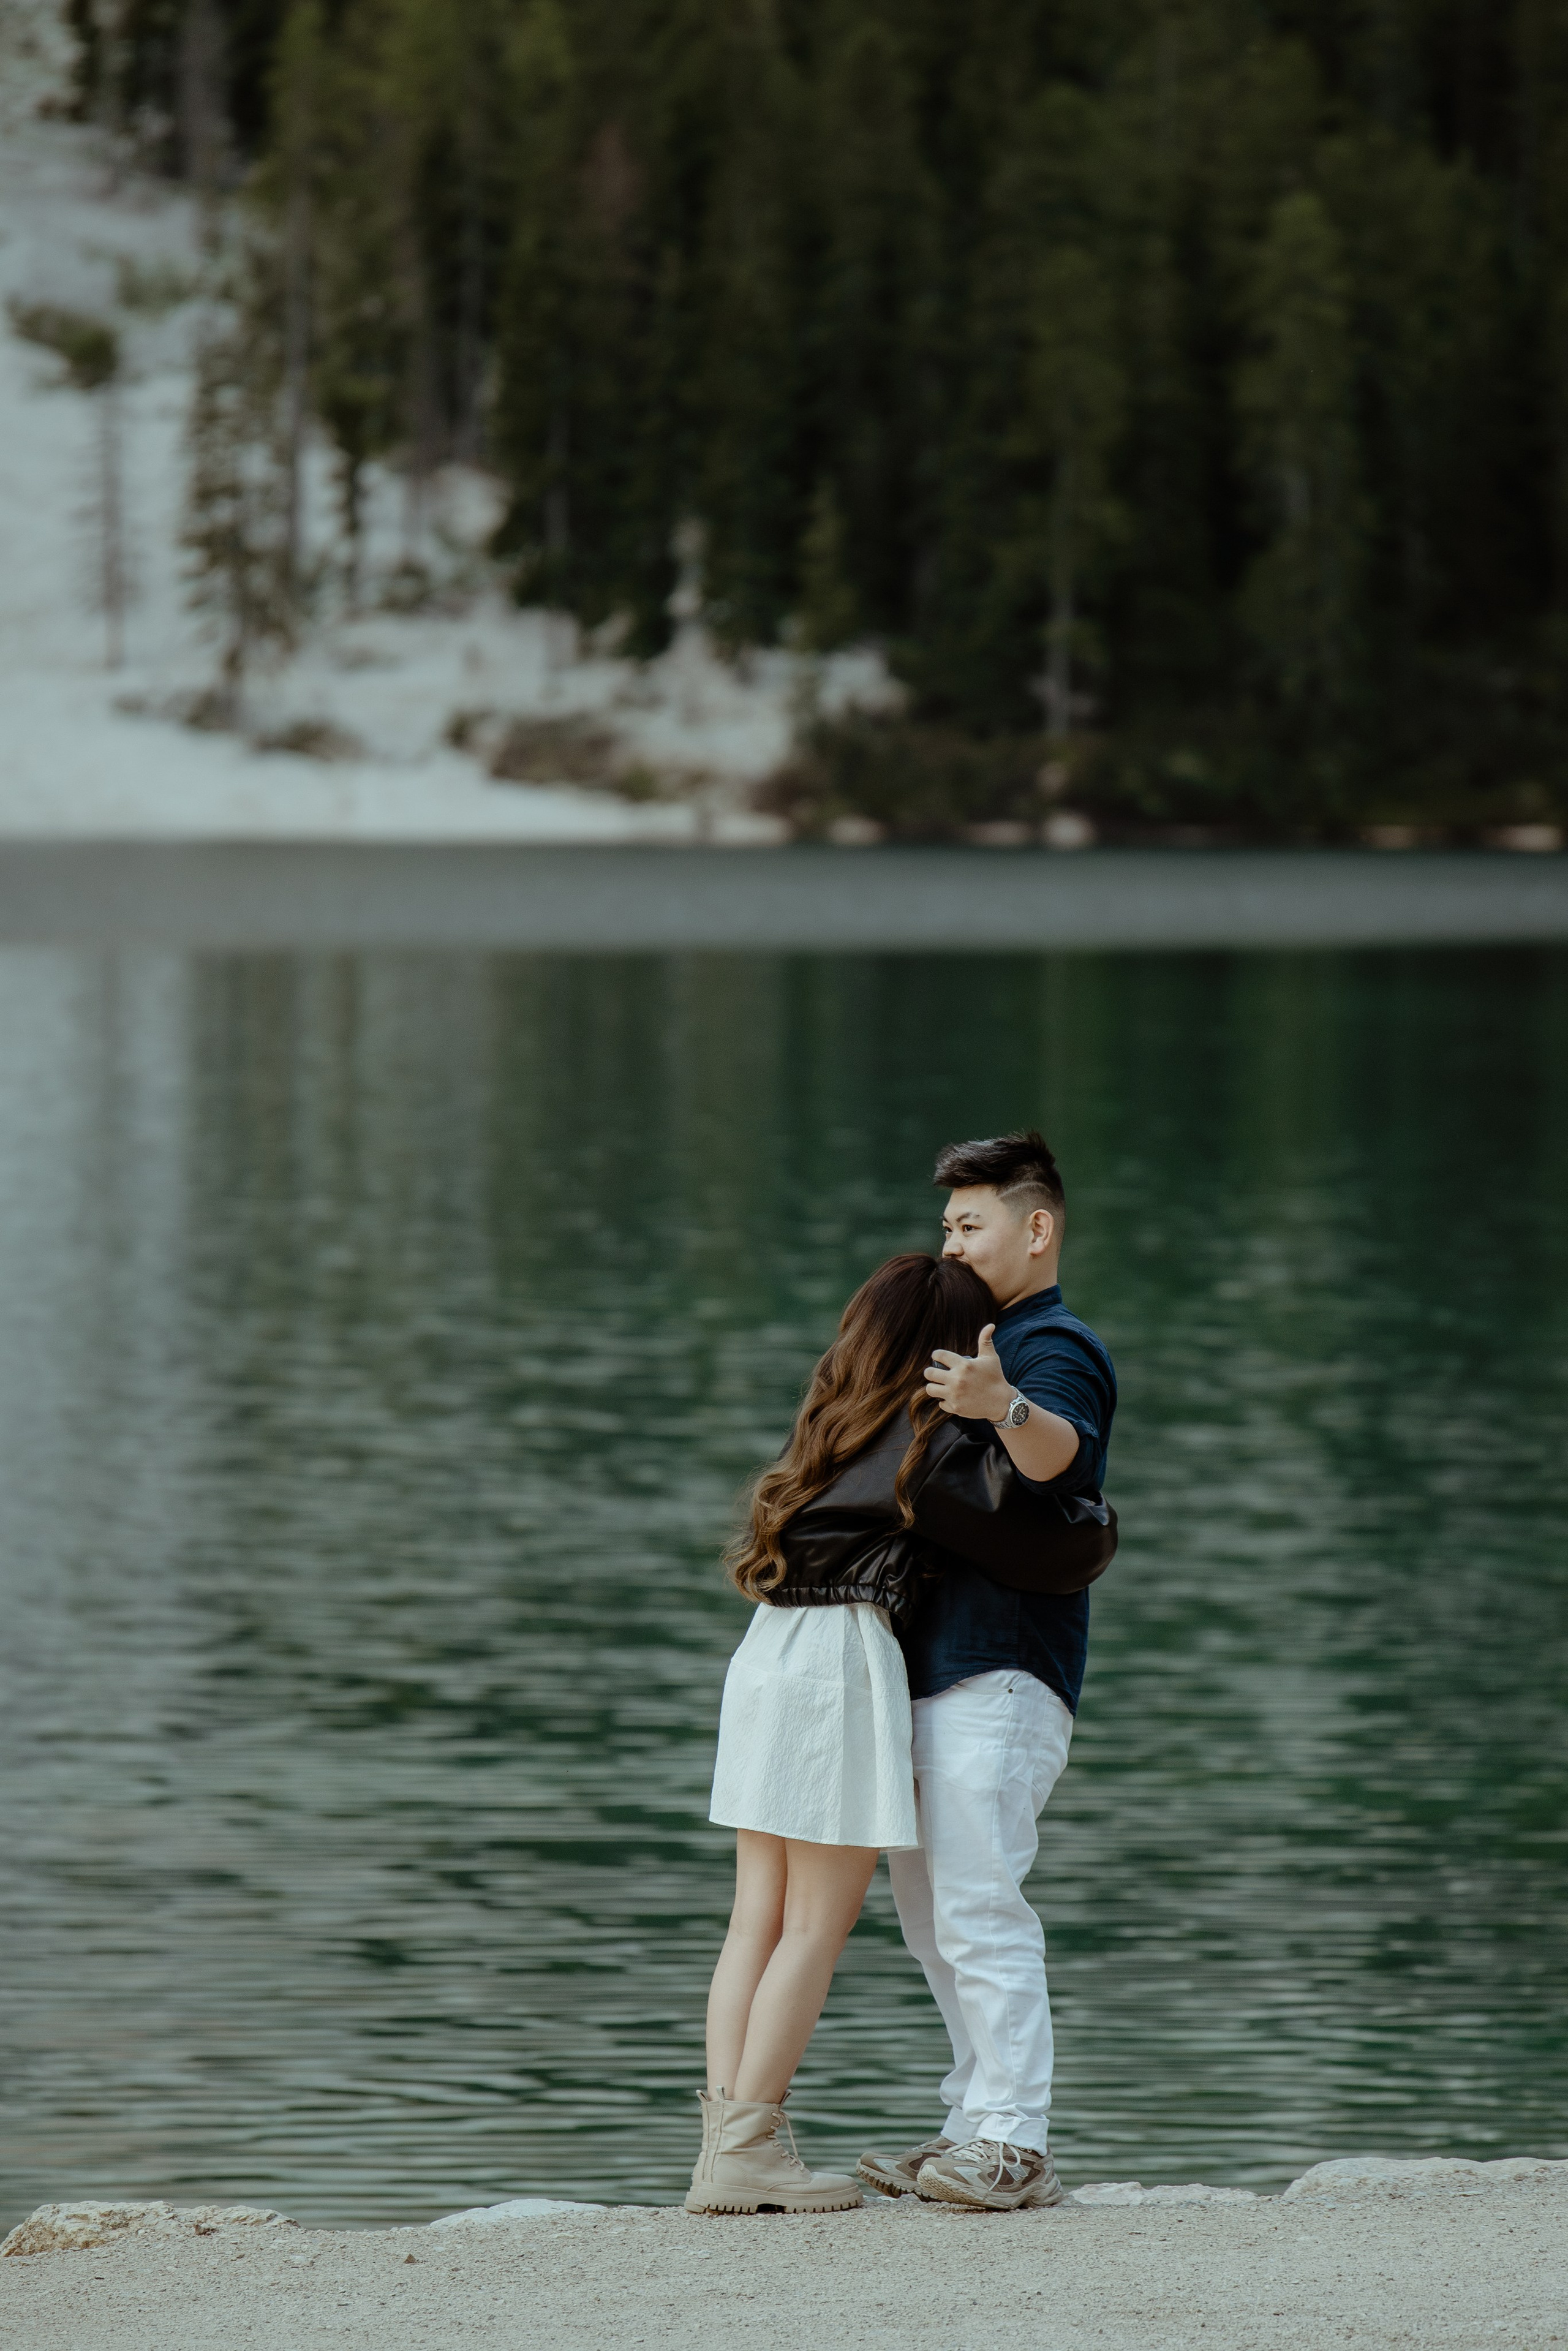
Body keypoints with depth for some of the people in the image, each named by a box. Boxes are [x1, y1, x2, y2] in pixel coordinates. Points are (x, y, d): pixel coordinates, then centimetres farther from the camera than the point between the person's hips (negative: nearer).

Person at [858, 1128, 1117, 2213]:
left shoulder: (1060, 1348, -10)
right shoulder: (983, 1350, 22)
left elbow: (1055, 1451, -34)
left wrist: (1003, 1404, -55)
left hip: (1003, 1674, -11)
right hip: (940, 1667, 11)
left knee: (979, 1906, -14)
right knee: (932, 1910, 14)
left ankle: (1015, 2144, -13)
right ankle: (979, 2126, 20)